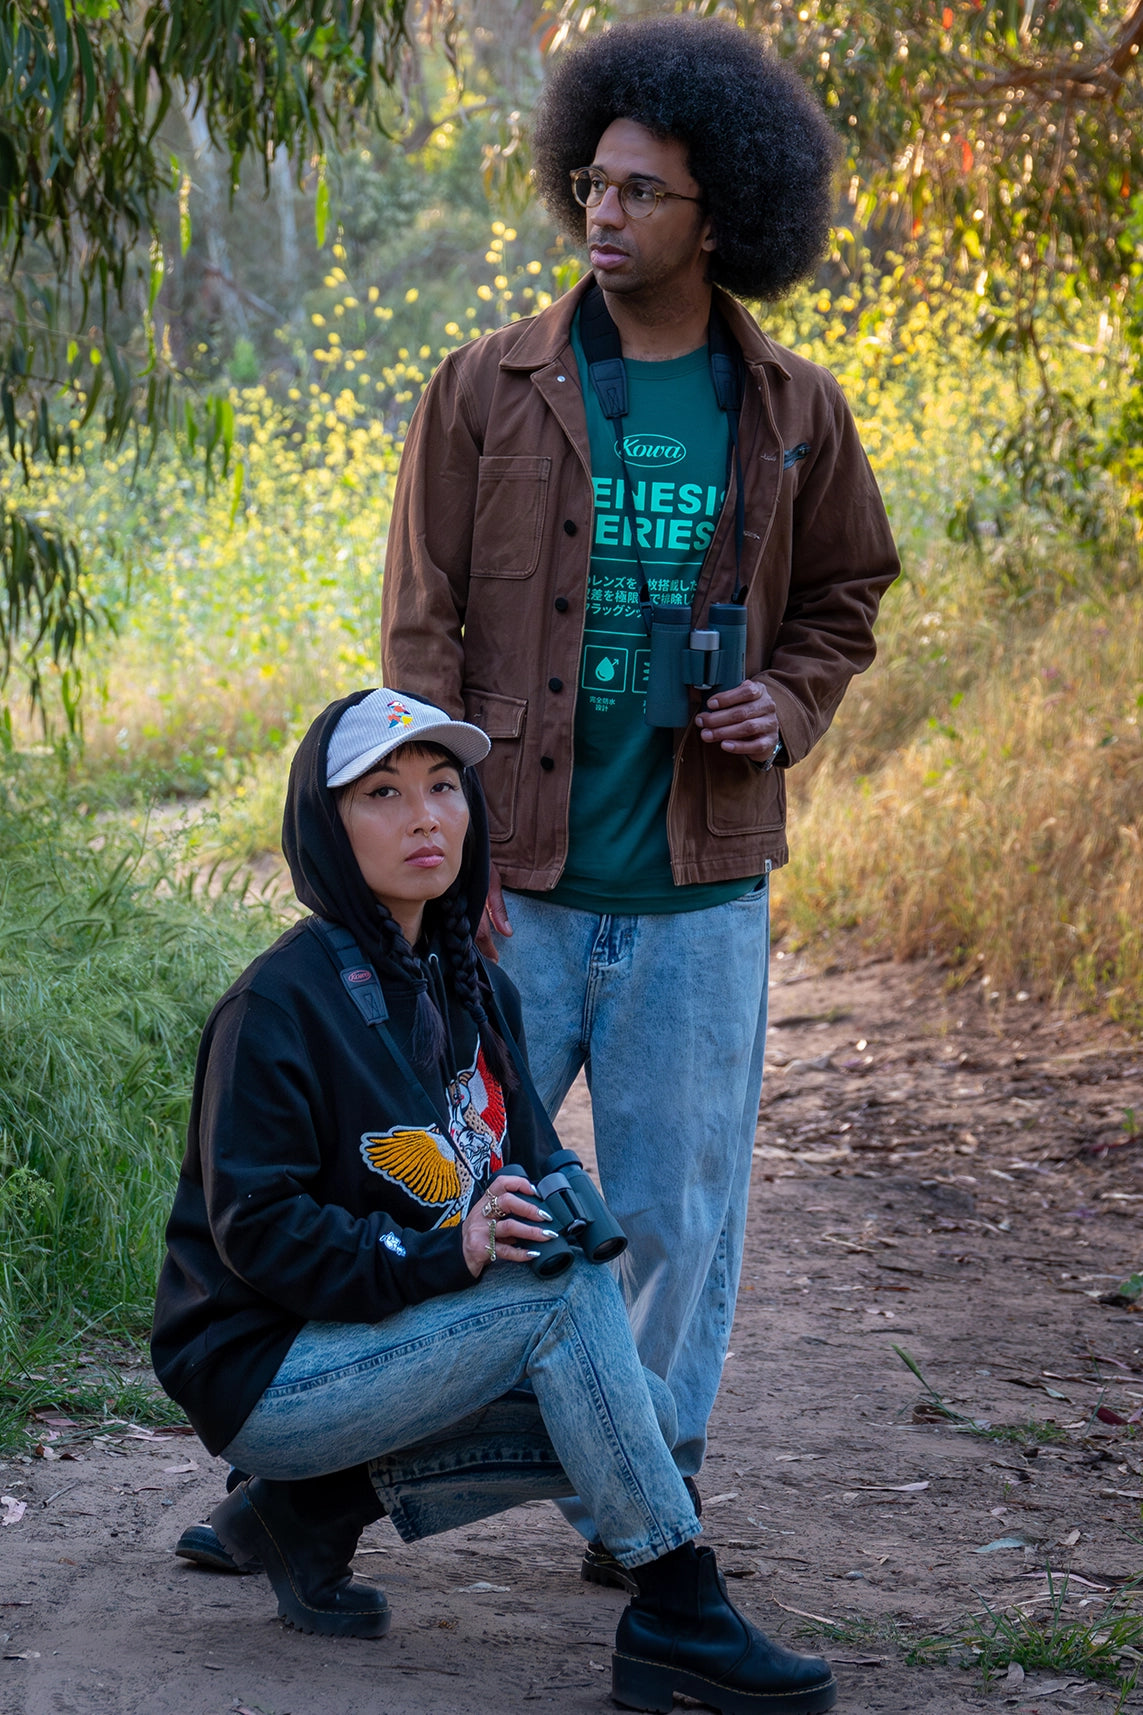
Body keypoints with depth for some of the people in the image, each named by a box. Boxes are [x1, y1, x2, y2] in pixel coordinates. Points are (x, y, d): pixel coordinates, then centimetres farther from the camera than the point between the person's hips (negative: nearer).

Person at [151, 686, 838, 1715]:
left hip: (379, 1344, 8)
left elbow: (528, 1159, 12)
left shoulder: (475, 990, 7)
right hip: (260, 1371, -8)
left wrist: (561, 1206, -12)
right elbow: (256, 1229, -20)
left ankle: (325, 1505, 3)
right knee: (568, 1289, -25)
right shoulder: (280, 1004, -17)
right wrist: (444, 1254, -31)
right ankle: (679, 1622, -20)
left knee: (647, 1415, -6)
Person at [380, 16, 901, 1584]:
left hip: (699, 892, 2)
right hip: (516, 883, -1)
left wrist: (788, 705, -3)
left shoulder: (794, 413, 5)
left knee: (681, 1215, 7)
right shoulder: (488, 391, 0)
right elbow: (423, 633, -1)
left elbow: (842, 600, 19)